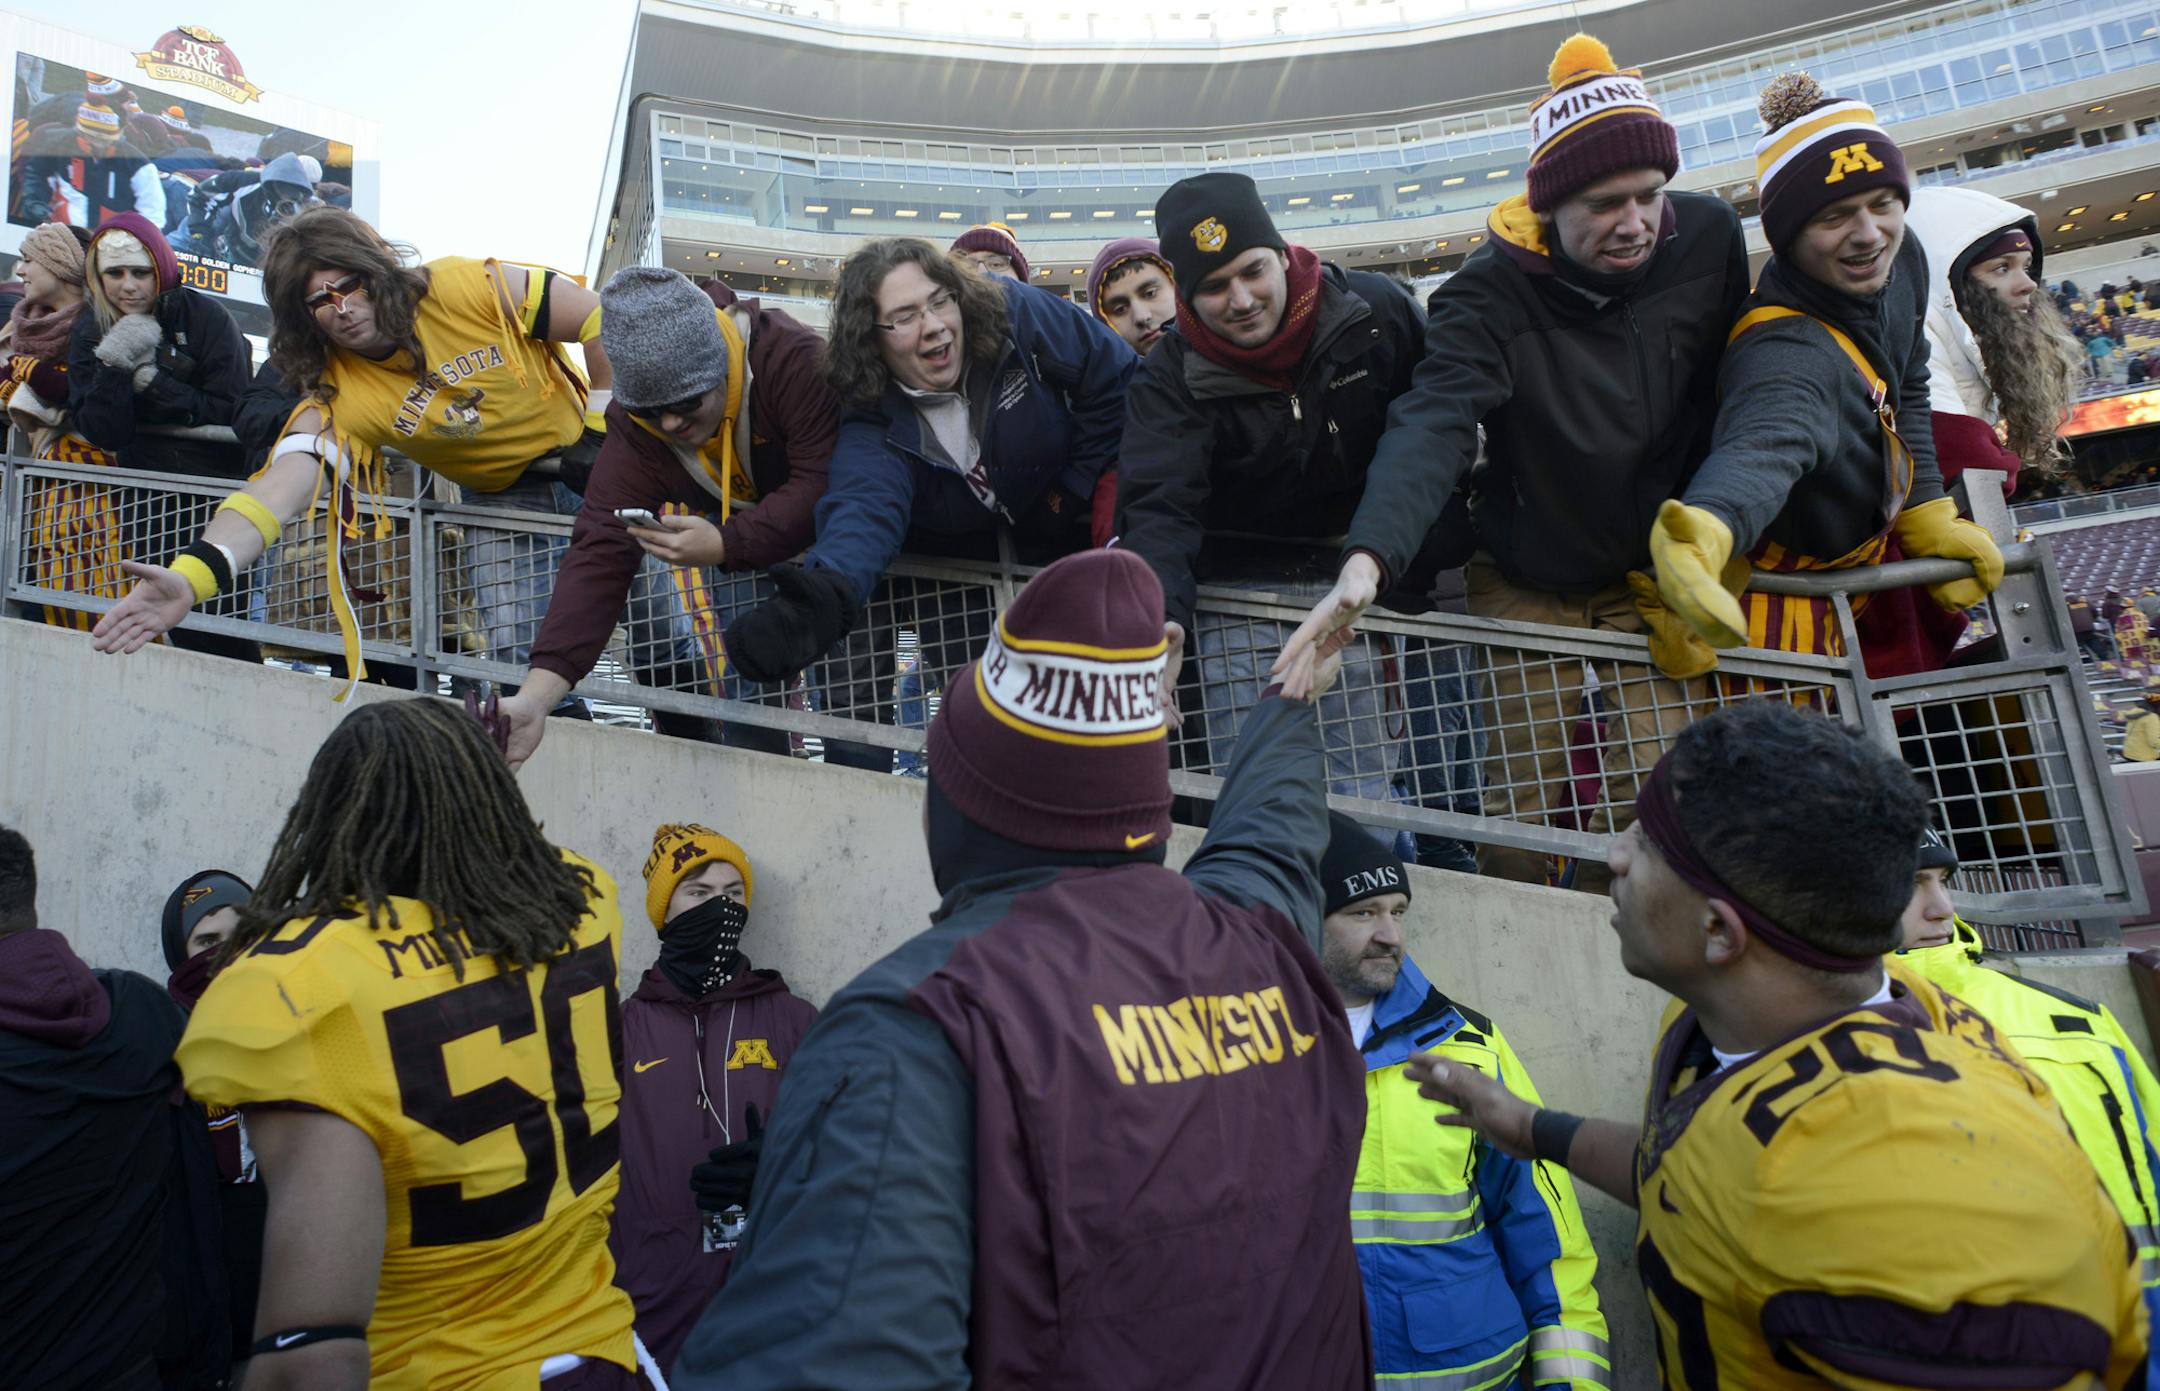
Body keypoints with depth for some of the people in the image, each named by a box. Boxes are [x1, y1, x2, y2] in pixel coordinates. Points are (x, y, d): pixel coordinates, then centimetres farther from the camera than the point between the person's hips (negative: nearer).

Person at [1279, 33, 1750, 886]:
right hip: (1525, 585, -2)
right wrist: (1368, 559, -54)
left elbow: (1723, 403, 1)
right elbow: (1432, 427, -37)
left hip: (1653, 576, 3)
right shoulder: (1490, 294, -21)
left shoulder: (1710, 239, -11)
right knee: (1523, 809, 0)